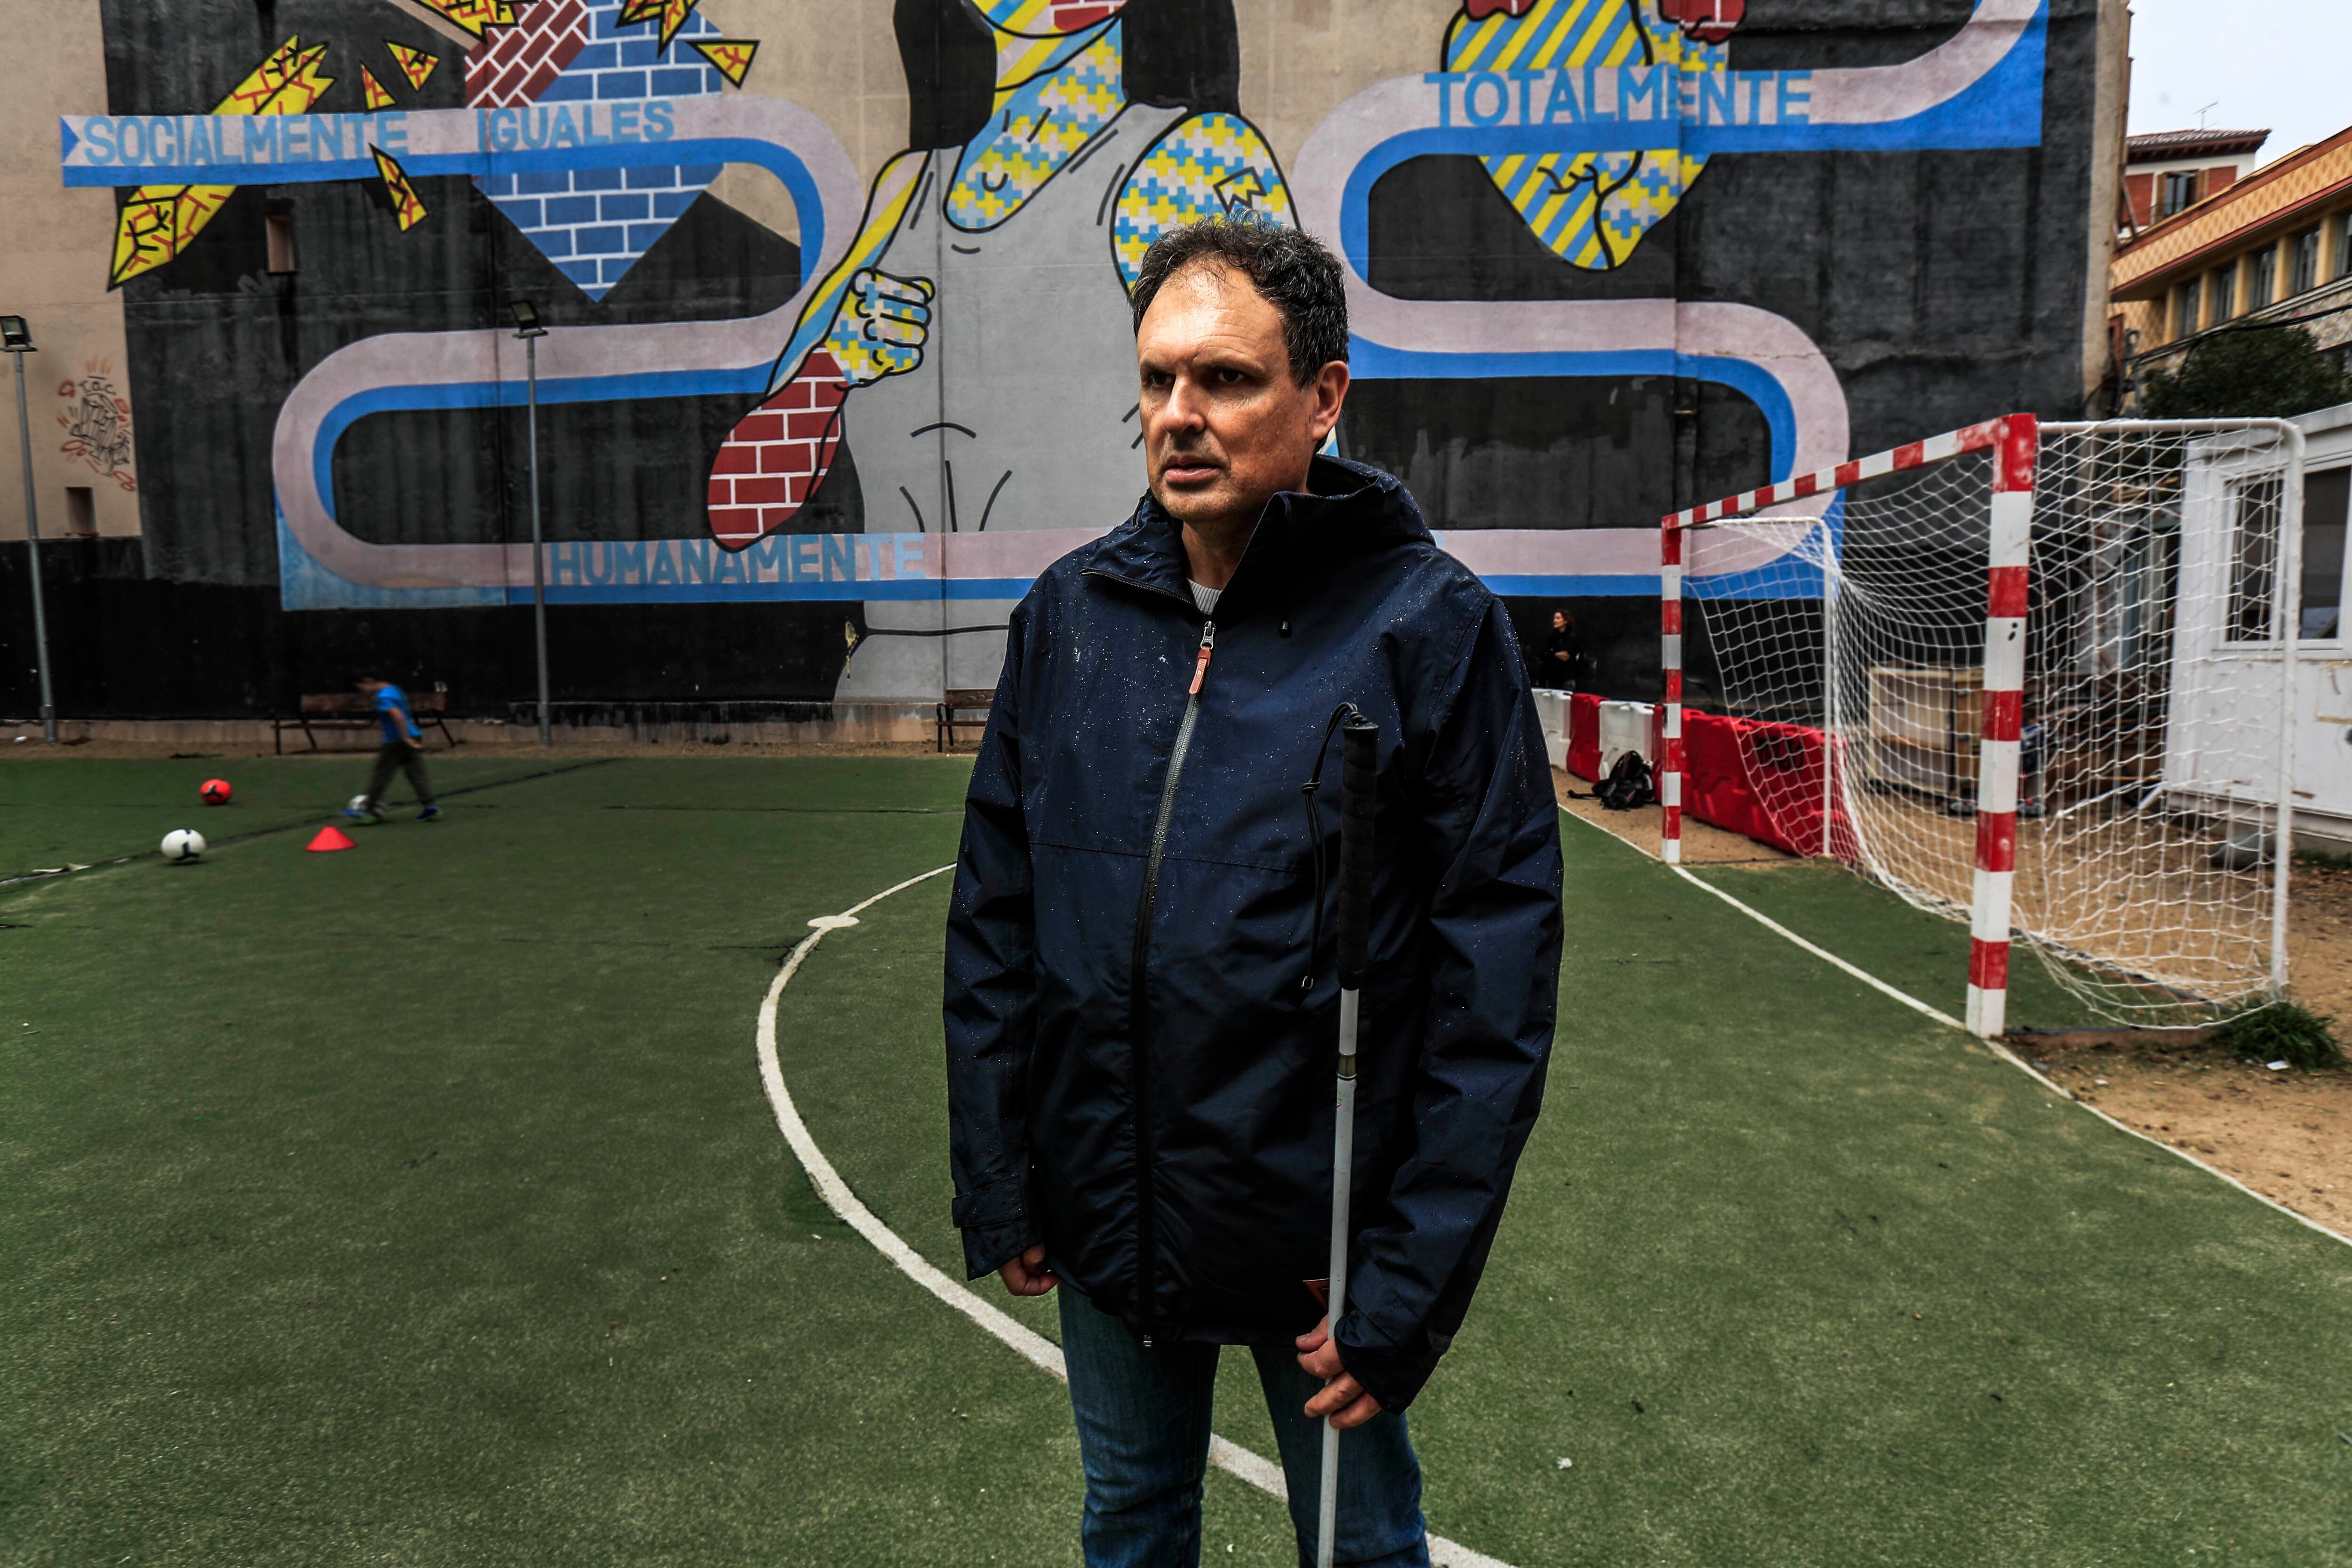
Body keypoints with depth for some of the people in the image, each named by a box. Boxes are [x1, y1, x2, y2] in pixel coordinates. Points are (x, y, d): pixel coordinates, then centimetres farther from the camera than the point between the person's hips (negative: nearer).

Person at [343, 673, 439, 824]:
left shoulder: (384, 697, -15)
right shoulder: (395, 690, 15)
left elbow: (397, 715, -28)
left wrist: (406, 738, -26)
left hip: (396, 742, -9)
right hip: (414, 738, 9)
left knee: (380, 774, 2)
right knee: (417, 774, 6)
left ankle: (370, 810, 8)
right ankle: (429, 806, 0)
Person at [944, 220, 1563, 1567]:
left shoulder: (1431, 624, -14)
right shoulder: (1071, 611, -2)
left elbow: (1496, 981, -15)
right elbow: (993, 922, 3)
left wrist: (1412, 1285, -15)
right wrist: (998, 1186, 4)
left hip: (1316, 1238, -3)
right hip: (1104, 1227, 4)